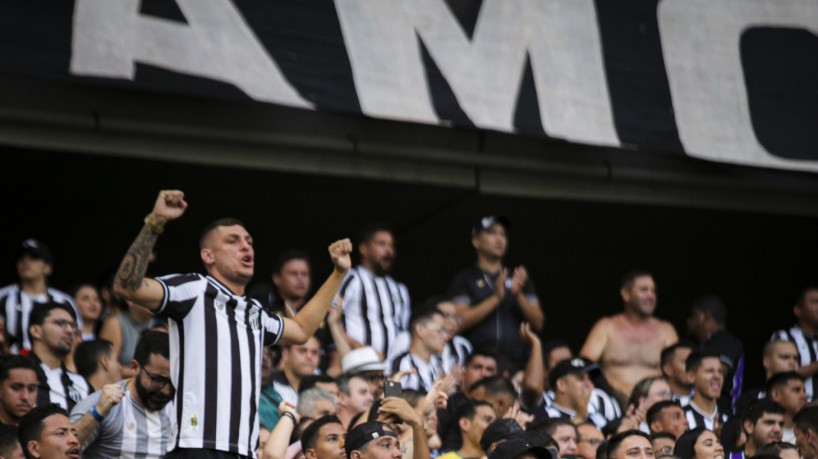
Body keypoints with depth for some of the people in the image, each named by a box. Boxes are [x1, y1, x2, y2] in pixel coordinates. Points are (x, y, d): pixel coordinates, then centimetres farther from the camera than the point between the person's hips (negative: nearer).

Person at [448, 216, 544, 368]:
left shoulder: (519, 279, 18)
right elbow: (460, 322, -5)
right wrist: (496, 298, -13)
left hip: (518, 361, 3)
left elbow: (538, 323, 10)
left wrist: (518, 294, -7)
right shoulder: (464, 279, 9)